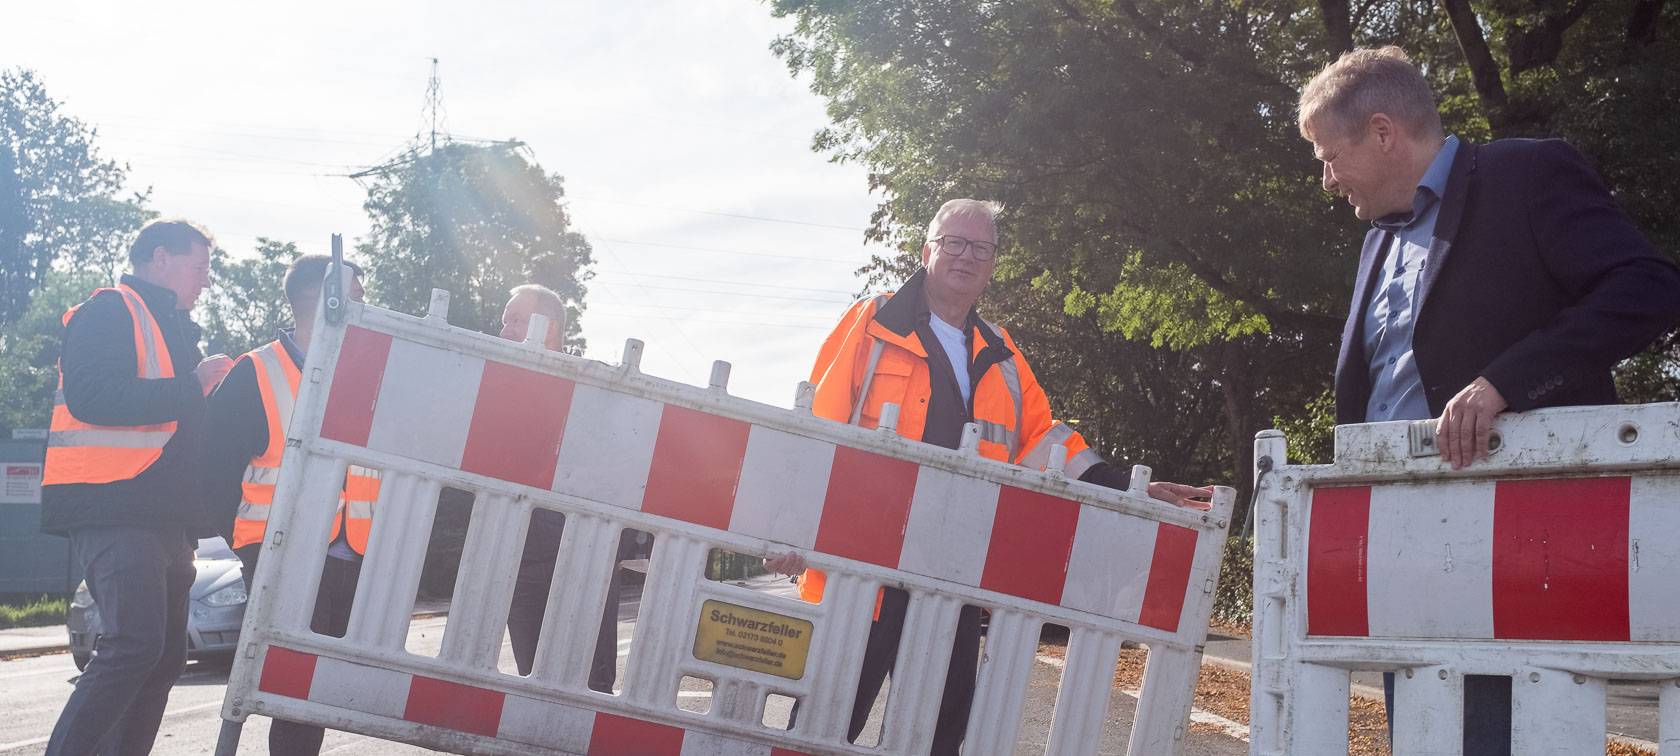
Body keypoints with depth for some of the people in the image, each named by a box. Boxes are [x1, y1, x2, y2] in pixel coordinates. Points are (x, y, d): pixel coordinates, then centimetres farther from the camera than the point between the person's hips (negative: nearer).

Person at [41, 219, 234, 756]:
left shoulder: (171, 328, 27)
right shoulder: (111, 311, -3)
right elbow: (92, 397, -20)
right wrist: (193, 387, -16)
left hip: (164, 518, 10)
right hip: (115, 511, -10)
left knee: (164, 656, 8)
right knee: (135, 644, -22)